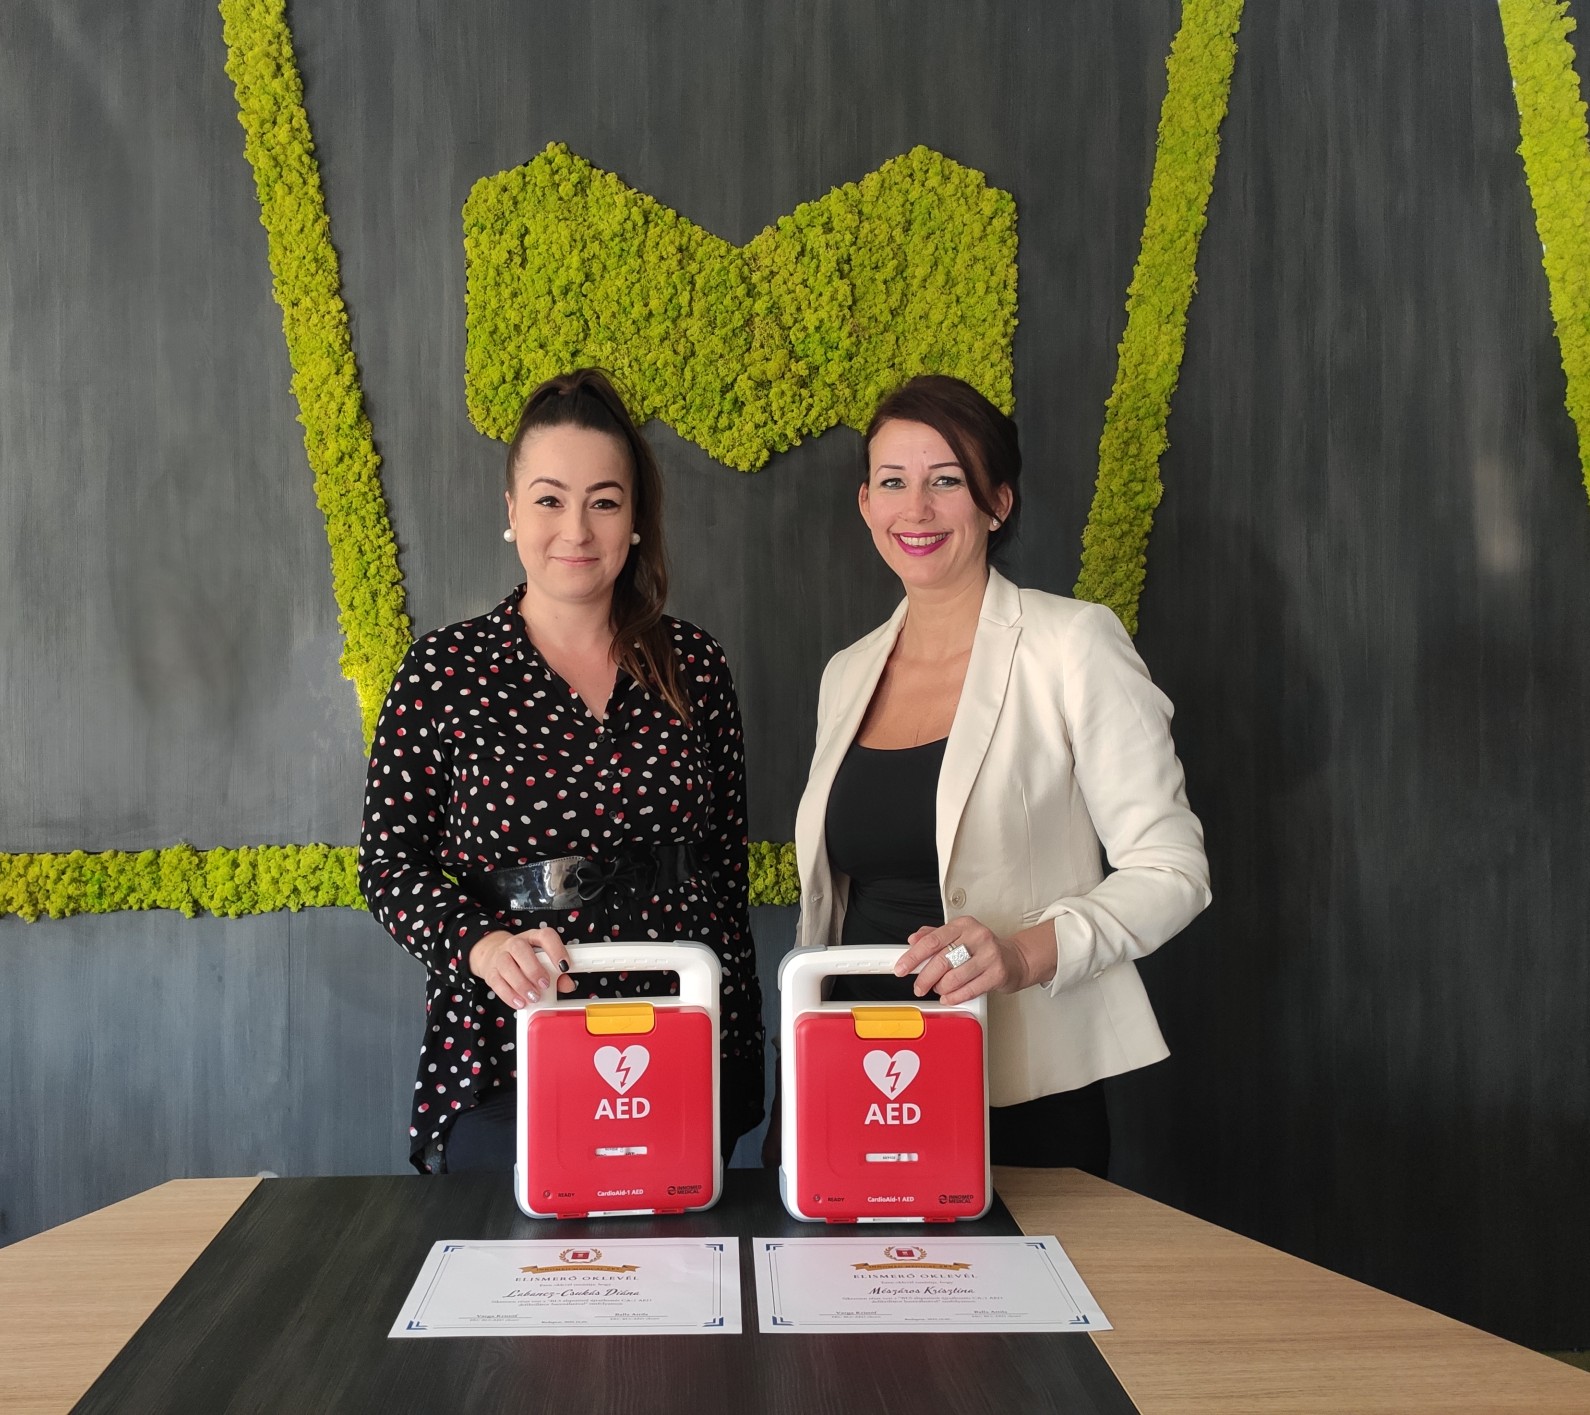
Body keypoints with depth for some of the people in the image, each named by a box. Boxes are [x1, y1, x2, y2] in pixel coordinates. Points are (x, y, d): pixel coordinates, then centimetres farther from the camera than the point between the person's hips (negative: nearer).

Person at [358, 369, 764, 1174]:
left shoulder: (693, 666, 5)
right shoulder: (444, 672, -1)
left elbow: (727, 867, 8)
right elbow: (390, 863, -3)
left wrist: (743, 1054, 5)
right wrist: (482, 942, -23)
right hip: (505, 1067, -2)